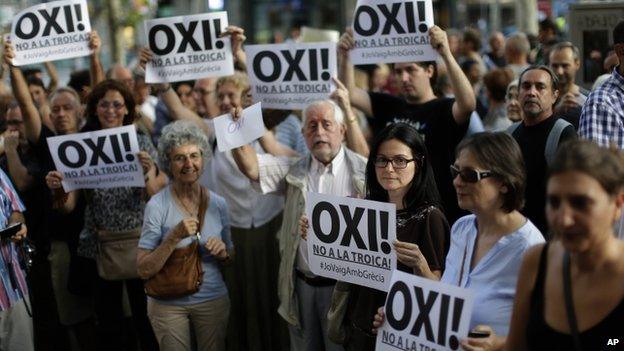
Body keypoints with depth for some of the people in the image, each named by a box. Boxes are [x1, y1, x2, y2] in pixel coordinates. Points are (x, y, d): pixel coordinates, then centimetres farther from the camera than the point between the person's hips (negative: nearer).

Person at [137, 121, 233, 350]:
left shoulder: (218, 204, -2)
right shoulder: (157, 206, -13)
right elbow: (144, 270, -15)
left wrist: (223, 252, -10)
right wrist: (174, 237, -25)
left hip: (213, 299, 3)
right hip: (168, 303, -3)